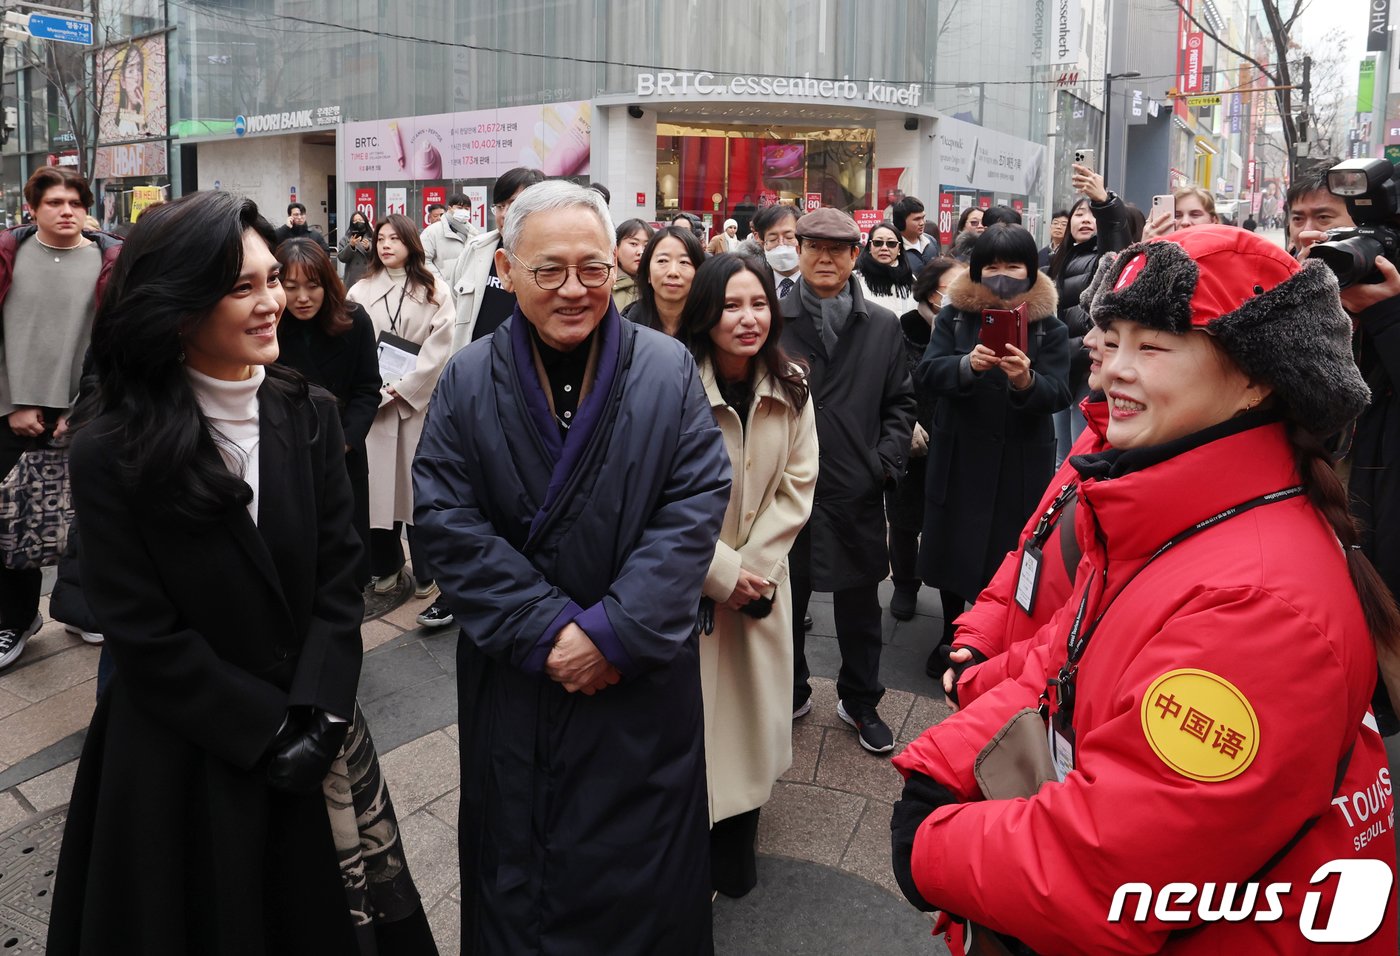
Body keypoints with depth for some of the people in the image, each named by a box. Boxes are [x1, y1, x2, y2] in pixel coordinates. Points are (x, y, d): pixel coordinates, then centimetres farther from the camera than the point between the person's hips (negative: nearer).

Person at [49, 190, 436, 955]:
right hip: (184, 758, -3)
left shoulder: (308, 415, -3)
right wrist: (265, 731, -13)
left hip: (315, 740, 3)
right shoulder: (110, 449, -13)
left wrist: (314, 716, -13)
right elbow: (144, 632, -13)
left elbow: (338, 577, -3)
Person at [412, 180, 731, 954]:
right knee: (516, 864, 17)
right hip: (512, 679, 1)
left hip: (643, 678, 0)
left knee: (642, 872, 13)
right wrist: (546, 631, -16)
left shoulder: (669, 370, -4)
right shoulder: (467, 381, -2)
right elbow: (447, 522, -8)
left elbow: (696, 508, -10)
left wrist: (614, 631, -17)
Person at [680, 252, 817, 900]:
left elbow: (796, 486, -1)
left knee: (751, 707, 13)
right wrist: (721, 572, -14)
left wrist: (754, 566, -11)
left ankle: (736, 854, 33)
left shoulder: (791, 390, -2)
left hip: (761, 579, 4)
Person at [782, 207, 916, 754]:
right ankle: (791, 693, 33)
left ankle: (860, 702, 32)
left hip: (858, 490, 2)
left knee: (860, 605, 14)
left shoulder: (883, 327, 7)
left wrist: (887, 462, -4)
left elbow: (900, 403, 9)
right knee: (787, 601, 12)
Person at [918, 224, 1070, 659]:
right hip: (959, 459, 2)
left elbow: (1059, 394, -11)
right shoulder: (954, 316, 2)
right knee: (952, 550, 12)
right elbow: (928, 371, -11)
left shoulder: (1049, 327, -2)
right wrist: (968, 365, -32)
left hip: (1021, 466, -1)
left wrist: (1026, 381, -33)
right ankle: (951, 635, 33)